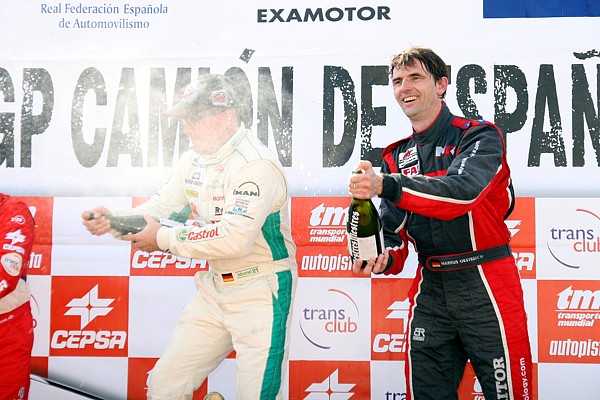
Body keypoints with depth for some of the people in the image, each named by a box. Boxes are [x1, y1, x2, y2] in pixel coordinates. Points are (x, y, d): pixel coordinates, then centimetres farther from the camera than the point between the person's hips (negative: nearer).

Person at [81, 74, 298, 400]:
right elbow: (159, 208, 7)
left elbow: (236, 239, -29)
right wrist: (113, 219, -12)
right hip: (215, 287, 8)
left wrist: (165, 239, -20)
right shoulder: (193, 160, 8)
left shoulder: (257, 165, -20)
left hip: (262, 291, -8)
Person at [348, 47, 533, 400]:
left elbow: (462, 191, -26)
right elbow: (393, 232, 8)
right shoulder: (397, 157, 11)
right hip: (430, 292, 5)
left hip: (486, 289, -4)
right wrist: (384, 260, -15)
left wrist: (386, 185, -38)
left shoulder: (479, 136, -5)